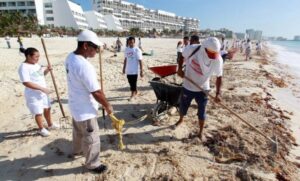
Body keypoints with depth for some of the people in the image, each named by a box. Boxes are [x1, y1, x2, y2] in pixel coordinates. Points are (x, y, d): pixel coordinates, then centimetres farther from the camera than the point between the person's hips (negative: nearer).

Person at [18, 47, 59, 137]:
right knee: (38, 112, 6)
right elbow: (26, 83, -27)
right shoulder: (24, 67, -21)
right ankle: (41, 129, 27)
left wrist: (47, 70, -2)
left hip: (43, 92, 8)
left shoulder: (36, 64, 5)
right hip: (33, 95, -8)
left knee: (47, 109, 19)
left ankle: (50, 125, 38)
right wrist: (42, 88, -28)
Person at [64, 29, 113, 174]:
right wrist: (107, 106, -12)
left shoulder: (70, 57, -3)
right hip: (85, 110, -9)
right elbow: (96, 92, -28)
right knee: (92, 139, 11)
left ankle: (77, 150, 57)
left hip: (75, 105, 9)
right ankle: (92, 164, 32)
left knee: (78, 131, 32)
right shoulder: (84, 66, -33)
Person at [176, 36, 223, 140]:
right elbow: (182, 56, 0)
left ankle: (200, 133, 31)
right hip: (188, 87, 1)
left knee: (201, 113, 8)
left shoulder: (218, 60, -19)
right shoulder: (192, 49, -21)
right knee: (182, 107, 17)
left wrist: (217, 93, -16)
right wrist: (179, 68, -14)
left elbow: (219, 77, -9)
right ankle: (181, 120, 51)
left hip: (203, 89, 0)